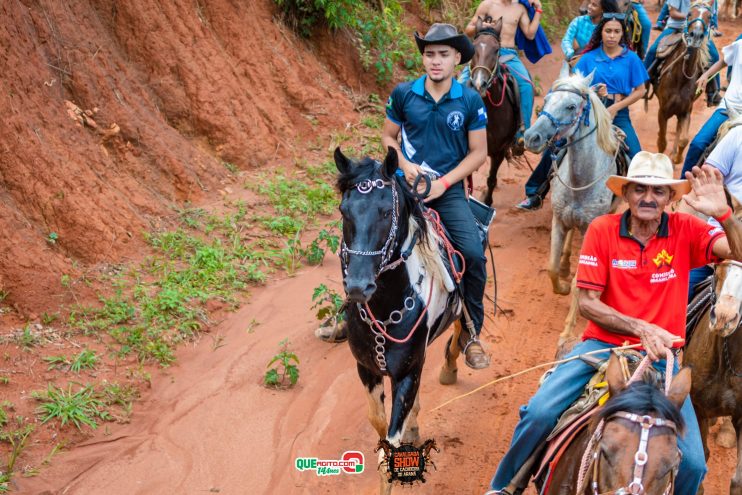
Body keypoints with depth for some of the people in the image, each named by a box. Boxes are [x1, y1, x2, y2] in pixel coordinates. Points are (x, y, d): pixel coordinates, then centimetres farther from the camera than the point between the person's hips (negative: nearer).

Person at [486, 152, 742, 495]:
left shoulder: (685, 231, -3)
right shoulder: (602, 230, -5)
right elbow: (586, 303, -6)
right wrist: (640, 328, -19)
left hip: (660, 355, 1)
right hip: (603, 343, 0)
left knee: (692, 463, -13)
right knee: (540, 412, -22)